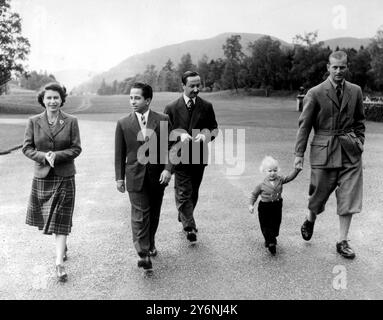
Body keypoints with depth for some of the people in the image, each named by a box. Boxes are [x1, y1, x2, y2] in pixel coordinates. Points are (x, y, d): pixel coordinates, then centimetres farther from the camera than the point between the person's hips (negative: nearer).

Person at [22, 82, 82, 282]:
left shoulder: (71, 121, -4)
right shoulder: (34, 122, 0)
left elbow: (76, 148, -5)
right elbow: (26, 148, 0)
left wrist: (57, 155, -20)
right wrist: (43, 156, -18)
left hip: (65, 177, -2)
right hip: (42, 176, 2)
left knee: (61, 220, -2)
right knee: (45, 217, 15)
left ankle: (59, 263, 1)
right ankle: (62, 245, 41)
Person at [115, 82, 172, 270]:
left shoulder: (163, 120, -1)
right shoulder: (123, 124, 0)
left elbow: (171, 147, -1)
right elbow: (119, 154, 4)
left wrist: (168, 169, -13)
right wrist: (119, 177, 2)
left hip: (158, 176, 2)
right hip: (135, 176, -1)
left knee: (154, 213, 15)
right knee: (140, 214, -7)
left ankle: (150, 244, 36)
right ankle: (143, 254, -4)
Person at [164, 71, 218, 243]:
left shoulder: (206, 107, 3)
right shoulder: (171, 108, -3)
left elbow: (214, 128, 10)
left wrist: (205, 136, -12)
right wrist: (179, 135, -17)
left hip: (199, 157, 3)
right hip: (180, 157, -3)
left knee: (193, 193, 15)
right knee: (183, 193, -6)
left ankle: (184, 218, 35)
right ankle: (189, 227, 0)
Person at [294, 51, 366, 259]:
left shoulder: (355, 91, 5)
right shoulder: (315, 93, -6)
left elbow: (360, 120, 17)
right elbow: (304, 125, -4)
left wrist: (359, 141, 4)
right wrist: (299, 153, -7)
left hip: (350, 151, 3)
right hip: (324, 150, -3)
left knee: (348, 197, 2)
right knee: (319, 193, 9)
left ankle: (342, 242, 15)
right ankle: (310, 220, 42)